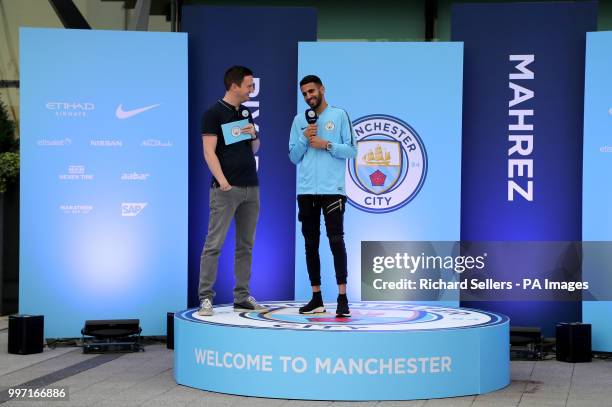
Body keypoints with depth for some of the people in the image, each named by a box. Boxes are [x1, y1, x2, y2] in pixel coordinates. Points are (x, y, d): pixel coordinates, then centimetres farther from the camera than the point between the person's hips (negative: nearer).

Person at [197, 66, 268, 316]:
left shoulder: (246, 113, 15)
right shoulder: (214, 113, -6)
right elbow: (209, 151, -13)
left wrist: (253, 135, 0)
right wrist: (222, 180, -25)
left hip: (251, 188, 7)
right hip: (226, 189, -7)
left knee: (245, 245, 8)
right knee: (214, 244, -7)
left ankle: (242, 297, 14)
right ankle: (205, 297, -4)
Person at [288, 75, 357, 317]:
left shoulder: (339, 116, 3)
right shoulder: (299, 120, 12)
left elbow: (352, 150, -1)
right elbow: (293, 157, 10)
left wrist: (326, 144, -11)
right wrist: (305, 138, -5)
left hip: (332, 190, -4)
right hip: (306, 191, 4)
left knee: (336, 240, -8)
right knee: (311, 243, 7)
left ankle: (342, 298, -7)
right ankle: (316, 297, 13)